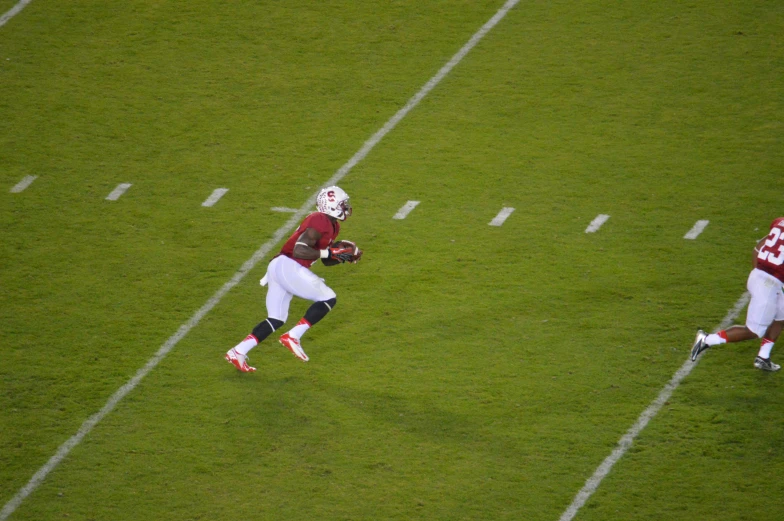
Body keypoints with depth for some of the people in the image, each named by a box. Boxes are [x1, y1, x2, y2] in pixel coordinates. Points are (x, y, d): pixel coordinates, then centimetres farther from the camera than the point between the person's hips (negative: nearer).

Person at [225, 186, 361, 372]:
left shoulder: (332, 226, 19)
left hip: (278, 267, 10)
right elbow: (299, 251, -21)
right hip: (288, 267, -10)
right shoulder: (320, 222, -13)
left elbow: (326, 261, 26)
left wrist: (344, 256, 8)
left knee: (276, 319, 14)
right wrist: (330, 252, -19)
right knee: (328, 298, -5)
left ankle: (238, 352, 8)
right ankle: (293, 337, -8)